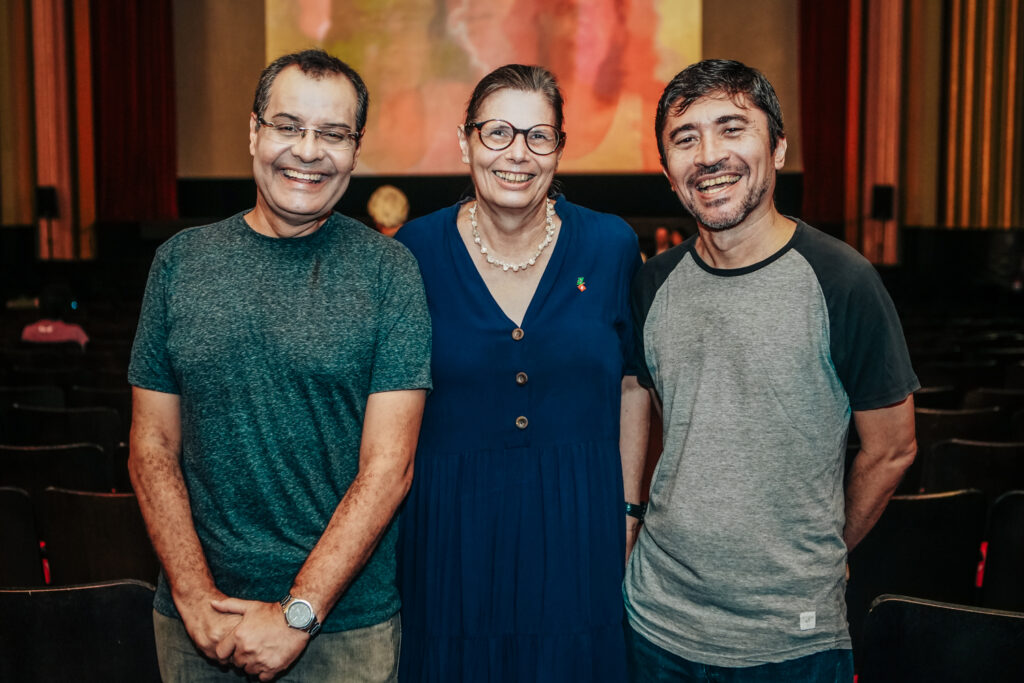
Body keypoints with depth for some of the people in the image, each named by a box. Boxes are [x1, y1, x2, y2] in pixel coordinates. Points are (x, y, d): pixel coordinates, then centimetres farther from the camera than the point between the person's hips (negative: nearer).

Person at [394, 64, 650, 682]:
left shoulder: (611, 245, -5)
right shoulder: (415, 252, -7)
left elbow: (631, 384, 5)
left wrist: (628, 506, 5)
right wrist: (402, 510, 0)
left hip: (579, 528, 1)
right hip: (452, 528, 0)